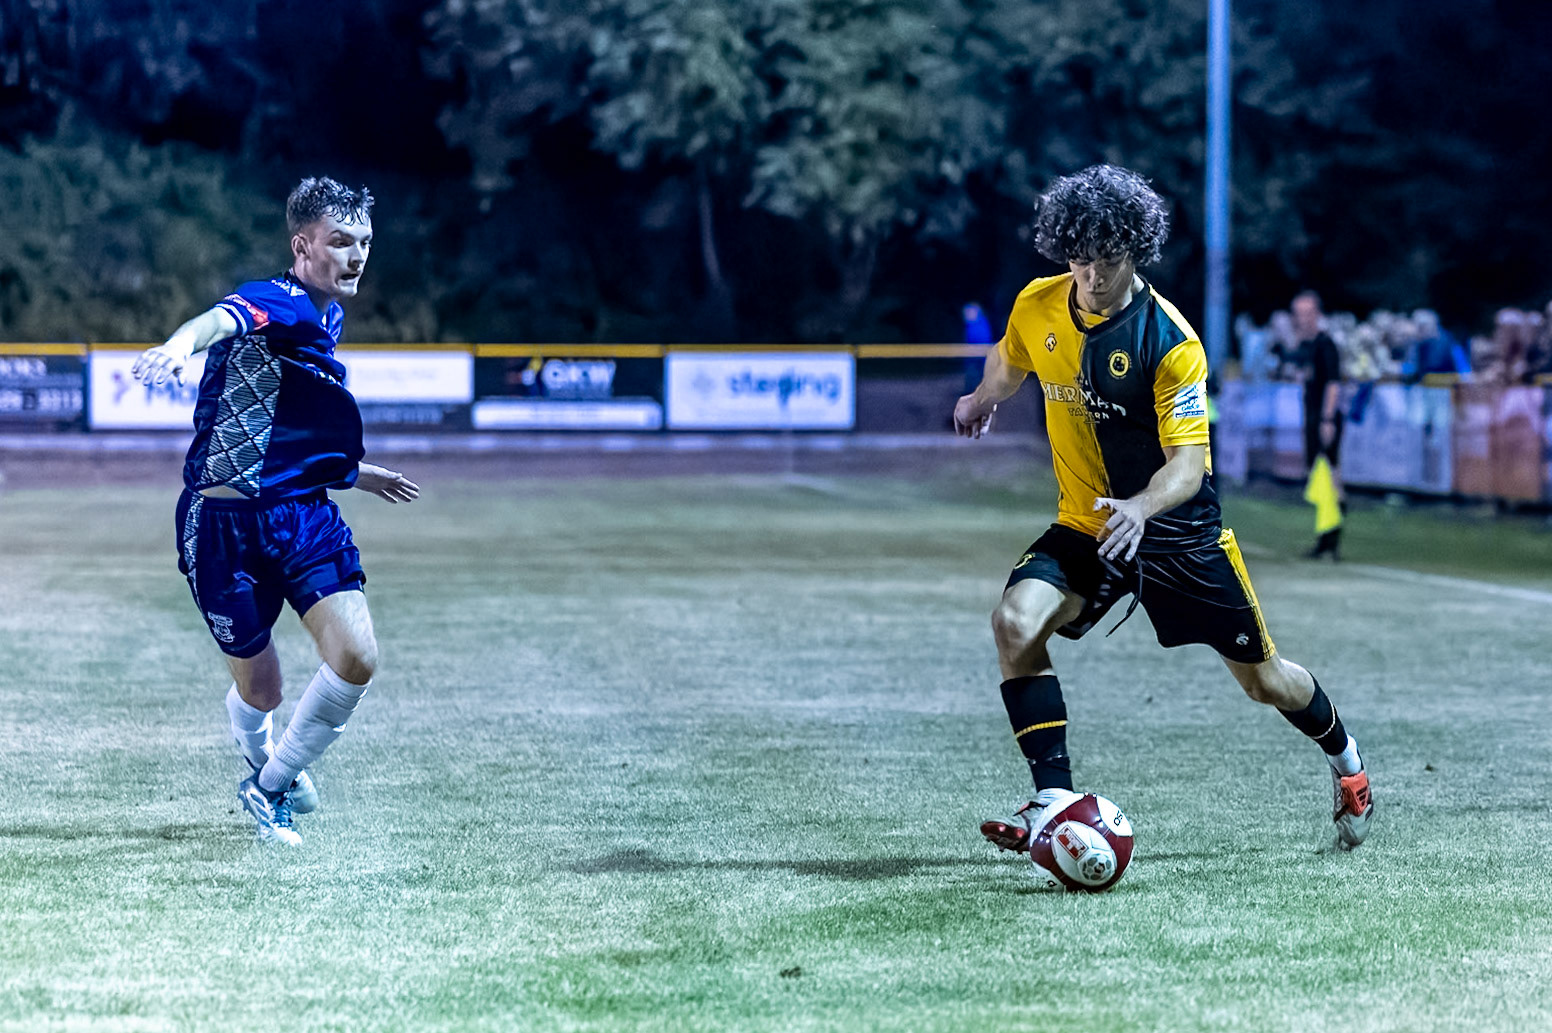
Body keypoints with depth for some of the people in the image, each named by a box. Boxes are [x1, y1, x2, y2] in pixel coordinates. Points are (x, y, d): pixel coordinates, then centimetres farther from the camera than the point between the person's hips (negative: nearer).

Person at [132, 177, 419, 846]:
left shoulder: (325, 322, 14)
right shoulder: (273, 303, -13)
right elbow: (220, 320, -40)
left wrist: (355, 473, 38)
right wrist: (182, 343, -62)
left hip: (303, 513, 7)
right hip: (225, 522, -7)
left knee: (355, 658, -13)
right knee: (259, 690, 6)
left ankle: (270, 788, 8)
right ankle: (265, 767, 41)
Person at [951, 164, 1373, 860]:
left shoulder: (1170, 342, -24)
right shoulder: (1036, 308, -10)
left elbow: (1189, 459, -27)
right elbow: (1010, 361, 16)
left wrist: (1141, 508, -47)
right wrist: (982, 400, 36)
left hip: (1178, 533, -3)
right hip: (1083, 527, 3)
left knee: (1261, 679, 9)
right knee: (1016, 625, -25)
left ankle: (1346, 760, 41)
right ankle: (1054, 801, -20)